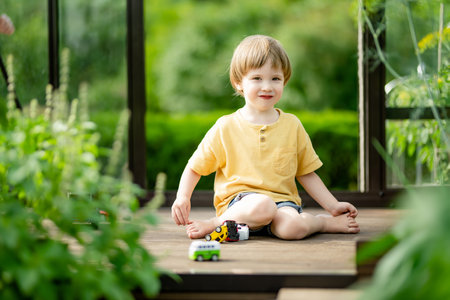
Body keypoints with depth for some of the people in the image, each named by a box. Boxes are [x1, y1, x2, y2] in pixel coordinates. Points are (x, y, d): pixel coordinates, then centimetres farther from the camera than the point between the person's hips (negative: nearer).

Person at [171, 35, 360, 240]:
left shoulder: (292, 125, 11)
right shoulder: (225, 127, 2)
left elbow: (307, 174, 17)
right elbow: (195, 168, 9)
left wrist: (333, 206, 10)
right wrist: (182, 197, -8)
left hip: (282, 200, 4)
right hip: (239, 200, -4)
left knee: (293, 228, -33)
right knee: (262, 205, -40)